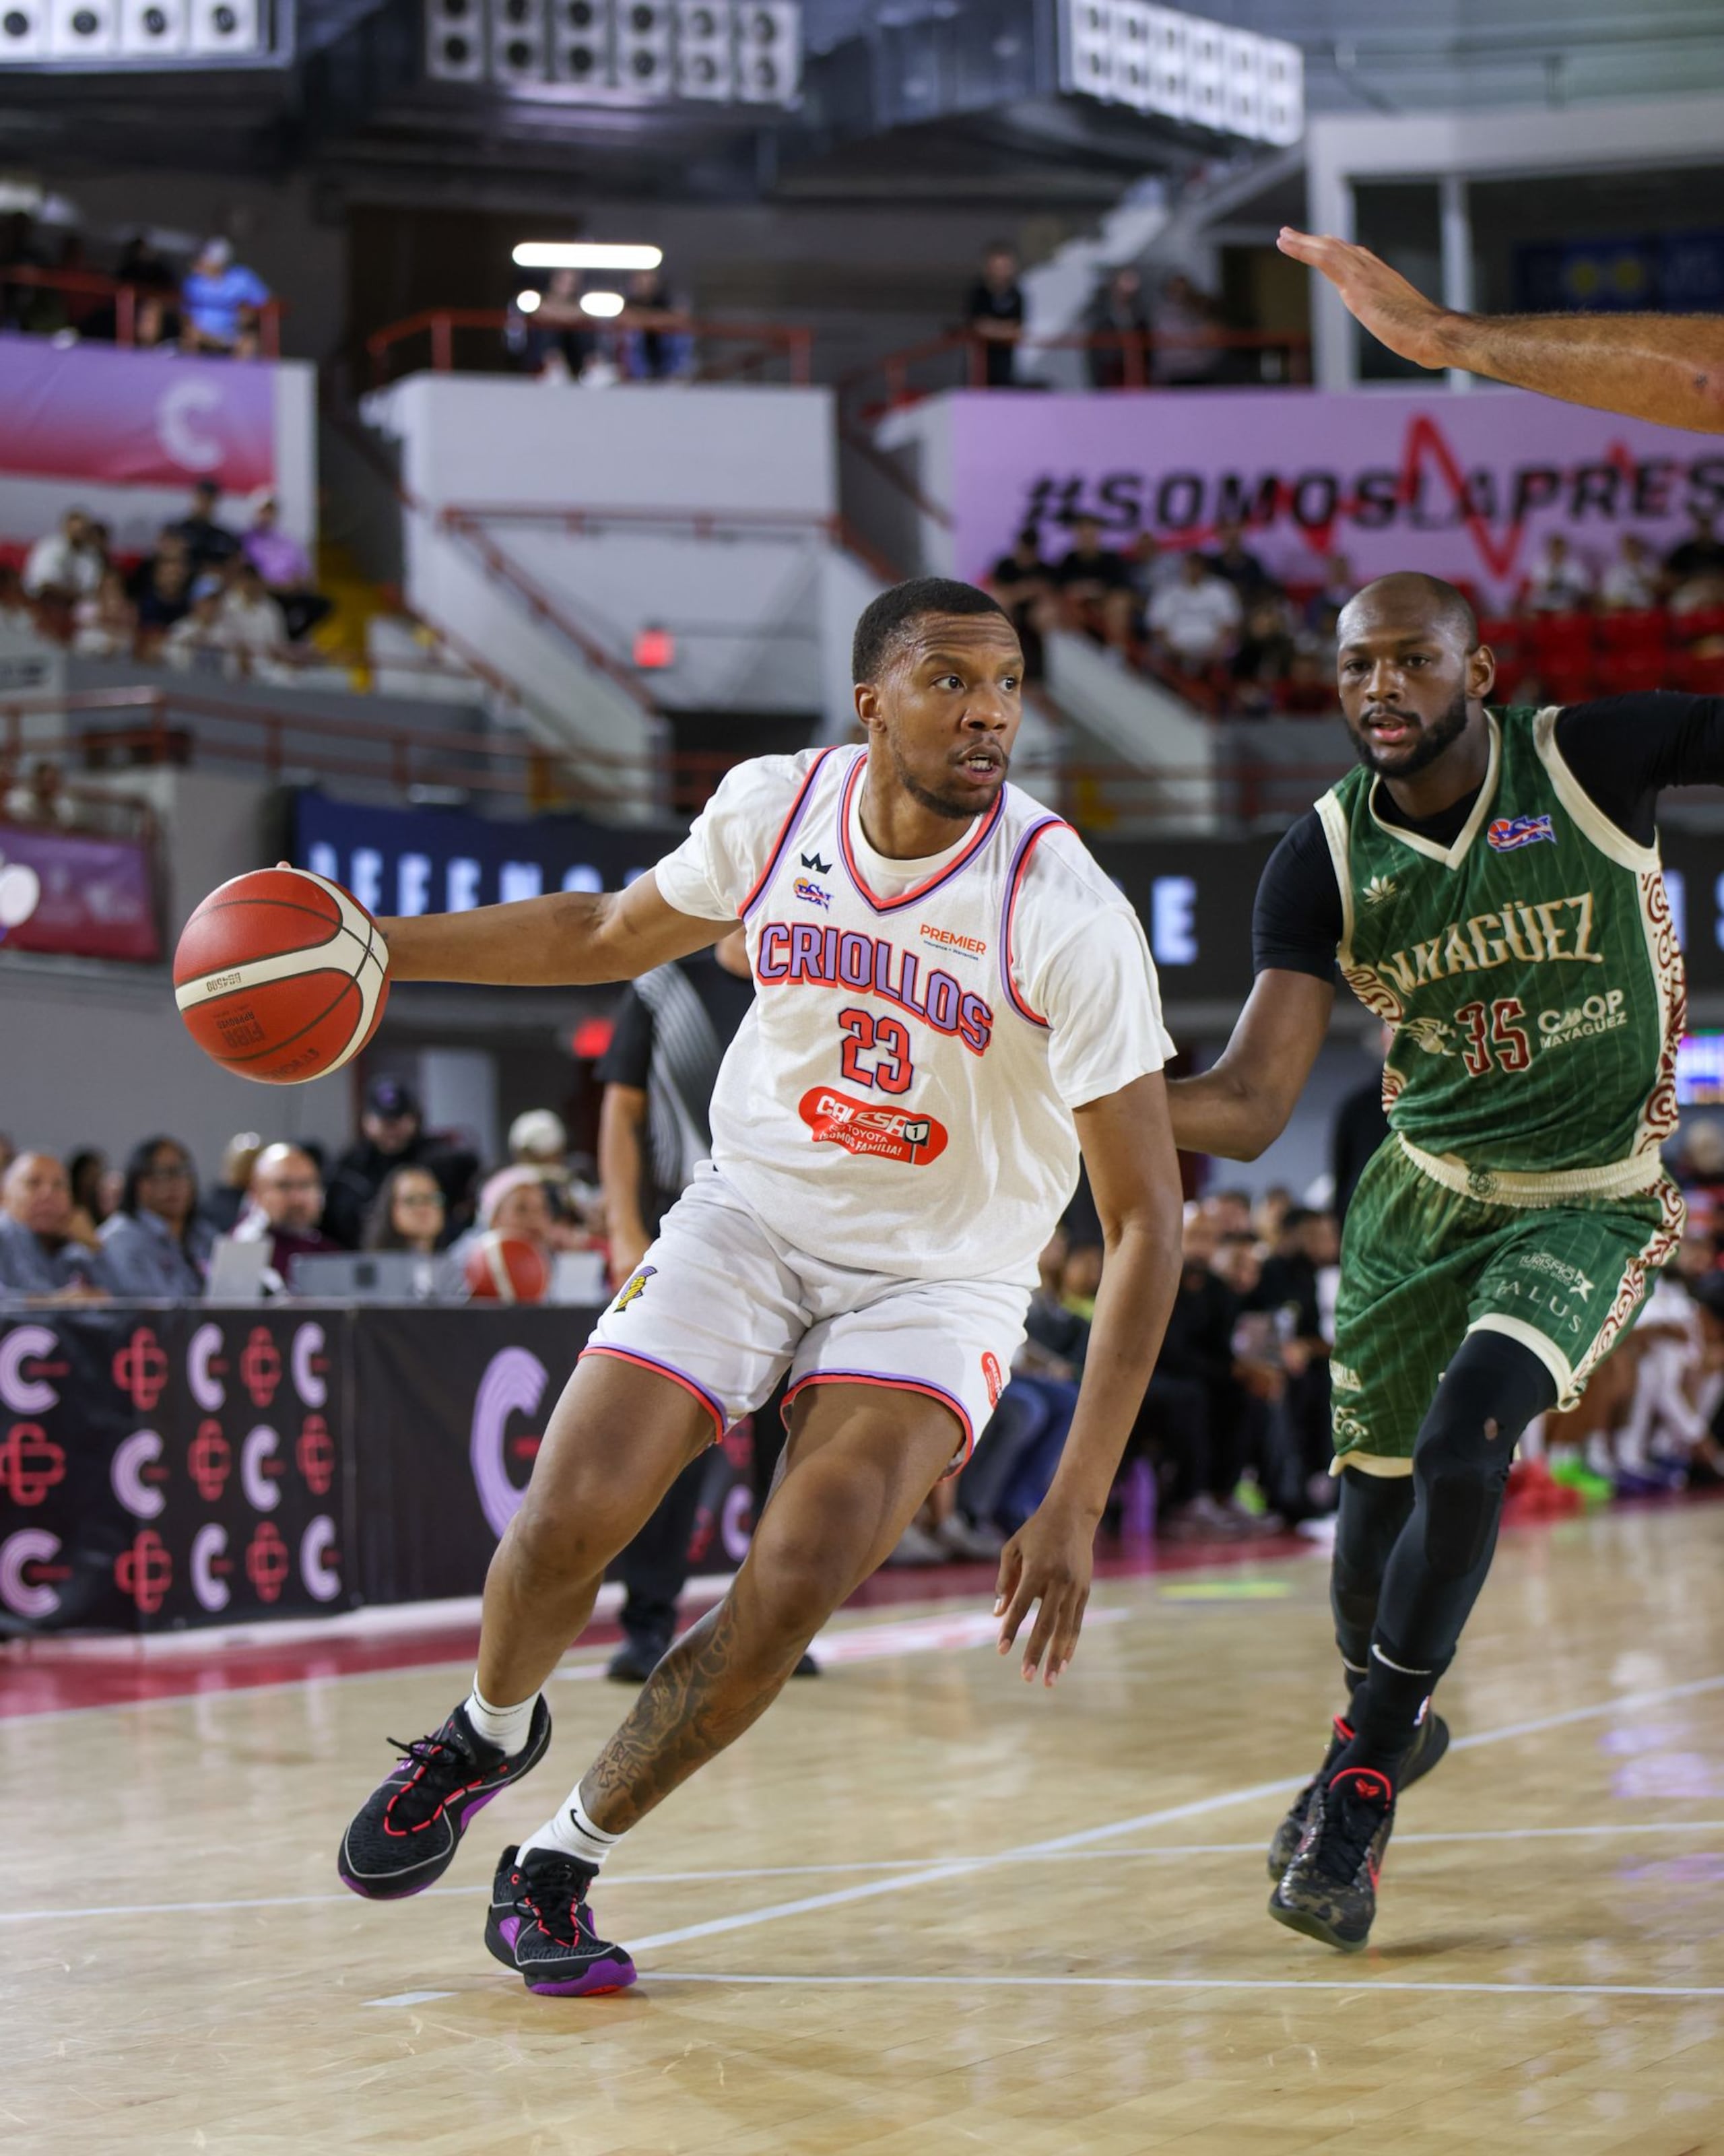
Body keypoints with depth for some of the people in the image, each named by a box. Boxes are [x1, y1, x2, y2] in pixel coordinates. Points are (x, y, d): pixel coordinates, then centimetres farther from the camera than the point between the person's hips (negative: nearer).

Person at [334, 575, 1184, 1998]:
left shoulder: (1069, 917, -24)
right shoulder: (776, 811, -11)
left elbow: (1145, 1221, -21)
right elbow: (614, 934, 11)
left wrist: (1076, 1506, -26)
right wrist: (379, 948, 1)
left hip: (939, 1278, -2)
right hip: (752, 1213, 3)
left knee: (791, 1592, -20)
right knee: (567, 1522, -12)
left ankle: (561, 1866, 4)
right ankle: (490, 1733, 24)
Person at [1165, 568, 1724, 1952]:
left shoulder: (1595, 761, -16)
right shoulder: (1325, 860, -10)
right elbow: (1249, 1107, -16)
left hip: (1589, 1204, -3)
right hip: (1423, 1189, 3)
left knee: (1460, 1454, -22)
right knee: (1375, 1487, 10)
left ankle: (1362, 1784, -6)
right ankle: (1387, 1718, 42)